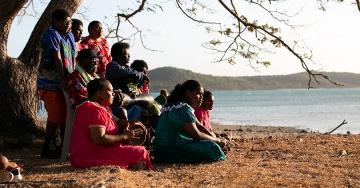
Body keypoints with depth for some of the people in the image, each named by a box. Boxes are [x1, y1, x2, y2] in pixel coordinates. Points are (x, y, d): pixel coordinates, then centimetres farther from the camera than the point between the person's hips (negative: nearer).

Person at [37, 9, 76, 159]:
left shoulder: (70, 36, 16)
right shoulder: (51, 34, -9)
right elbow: (57, 58, -16)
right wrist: (62, 80, -21)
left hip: (66, 82, 8)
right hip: (51, 83, -8)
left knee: (65, 115, 9)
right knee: (55, 116, -7)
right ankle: (48, 148, 1)